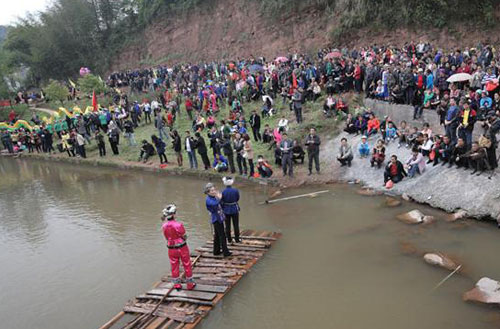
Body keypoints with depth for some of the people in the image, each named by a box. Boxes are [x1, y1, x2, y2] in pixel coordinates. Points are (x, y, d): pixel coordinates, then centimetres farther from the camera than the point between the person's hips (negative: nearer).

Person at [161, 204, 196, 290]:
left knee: (174, 266, 18)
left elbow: (167, 237, 5)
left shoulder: (164, 226, -11)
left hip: (171, 248, 4)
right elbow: (184, 237, -15)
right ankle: (190, 284, 24)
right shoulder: (178, 225, -24)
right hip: (182, 247, -4)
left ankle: (177, 284, 28)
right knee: (187, 265, 13)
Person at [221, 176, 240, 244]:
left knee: (227, 226, 13)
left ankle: (229, 240, 21)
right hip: (234, 210, 0)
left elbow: (221, 202, -7)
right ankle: (237, 240, 20)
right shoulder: (235, 190, -15)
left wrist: (223, 210, 8)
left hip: (226, 210, 0)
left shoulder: (223, 192, -15)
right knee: (236, 225, 13)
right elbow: (237, 199, 0)